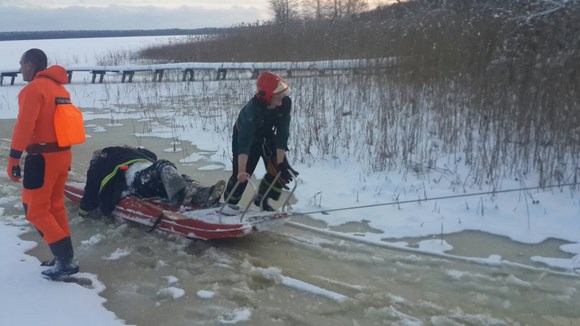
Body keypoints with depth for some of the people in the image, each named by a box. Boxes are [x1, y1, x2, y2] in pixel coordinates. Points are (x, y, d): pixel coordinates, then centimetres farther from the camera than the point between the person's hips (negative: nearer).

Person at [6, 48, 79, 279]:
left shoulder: (33, 89, -14)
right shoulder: (60, 89, 12)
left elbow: (24, 126, -19)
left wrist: (13, 160, -16)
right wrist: (60, 152, 21)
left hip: (42, 157, -8)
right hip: (63, 154, 8)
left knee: (35, 210, 0)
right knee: (55, 206, 17)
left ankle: (65, 260, -4)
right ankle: (64, 257, 19)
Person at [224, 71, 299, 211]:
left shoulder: (285, 103, -29)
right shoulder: (252, 109, -41)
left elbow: (282, 134, -26)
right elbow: (244, 141, -48)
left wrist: (281, 162, -31)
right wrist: (241, 171, -56)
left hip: (267, 137, 4)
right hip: (245, 136, -4)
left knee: (281, 170, -9)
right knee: (241, 177, -6)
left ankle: (261, 199, 16)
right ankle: (229, 203, 26)